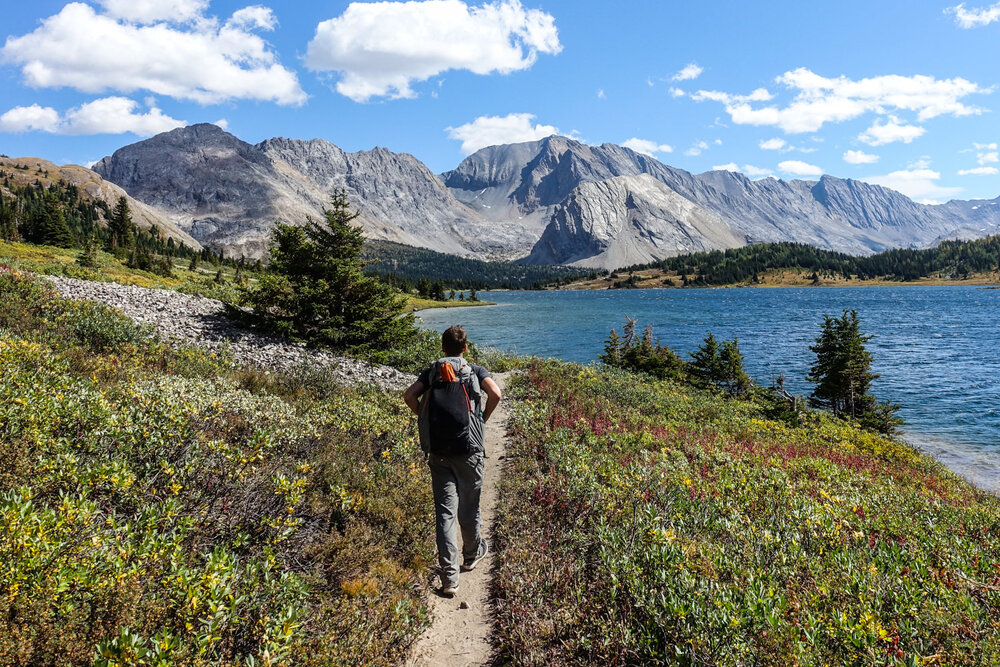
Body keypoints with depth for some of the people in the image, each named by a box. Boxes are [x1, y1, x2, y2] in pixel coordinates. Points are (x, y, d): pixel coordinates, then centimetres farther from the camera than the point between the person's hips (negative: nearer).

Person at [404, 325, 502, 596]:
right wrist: (483, 418, 0)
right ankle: (473, 554, 39)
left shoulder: (432, 372, 7)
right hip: (469, 449, -1)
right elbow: (495, 394, -16)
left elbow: (409, 396, -7)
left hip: (438, 450, 1)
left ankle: (449, 578, -3)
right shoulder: (476, 370, 0)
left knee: (444, 511, 1)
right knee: (469, 507, 16)